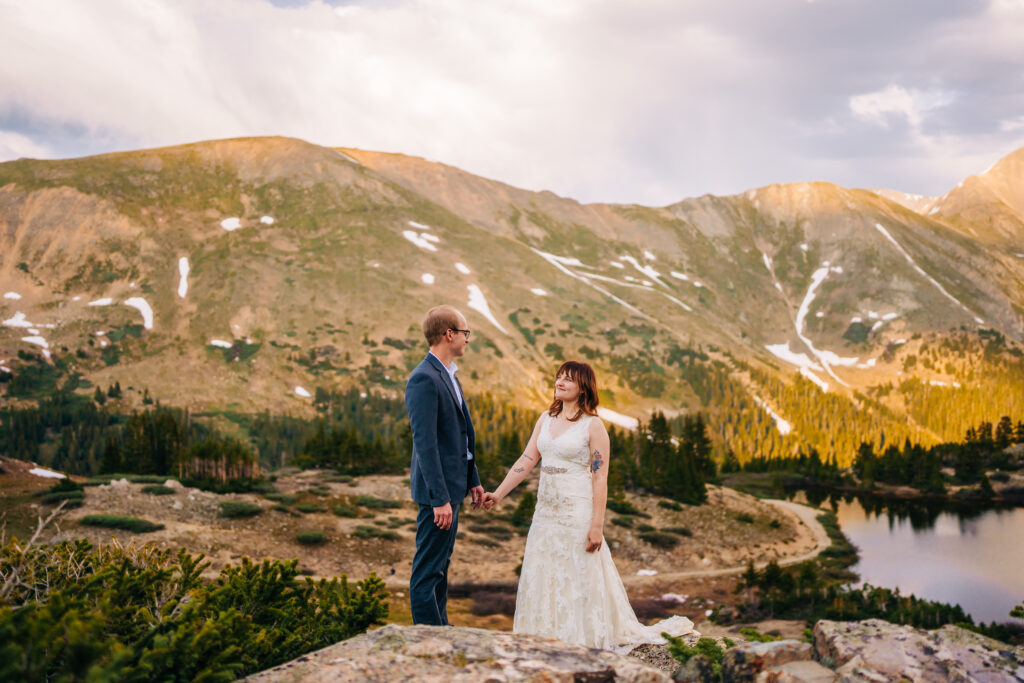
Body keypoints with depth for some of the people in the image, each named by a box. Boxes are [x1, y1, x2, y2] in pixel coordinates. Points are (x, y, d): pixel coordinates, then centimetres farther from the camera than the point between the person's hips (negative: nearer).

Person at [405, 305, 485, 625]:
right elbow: (425, 443, -23)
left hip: (451, 486, 10)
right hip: (437, 490, -10)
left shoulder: (448, 375, 13)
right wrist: (440, 499, -25)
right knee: (428, 570, -2)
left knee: (440, 565, 18)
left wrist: (473, 480, 19)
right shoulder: (424, 379, -19)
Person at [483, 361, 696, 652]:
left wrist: (597, 525, -15)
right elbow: (526, 461, 7)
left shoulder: (593, 425, -8)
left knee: (579, 579, 1)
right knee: (542, 579, 10)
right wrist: (497, 494, -2)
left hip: (577, 511, -6)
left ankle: (581, 643, 14)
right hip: (547, 511, 6)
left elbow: (600, 478, -11)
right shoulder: (546, 419, 9)